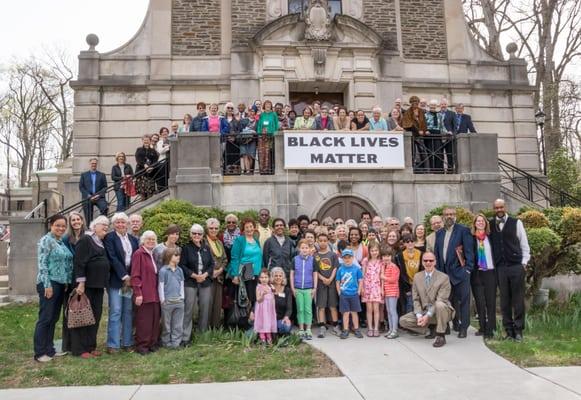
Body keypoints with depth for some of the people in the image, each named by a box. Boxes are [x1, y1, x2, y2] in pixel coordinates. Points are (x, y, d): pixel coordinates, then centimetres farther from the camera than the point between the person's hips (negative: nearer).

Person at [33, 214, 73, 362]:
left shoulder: (62, 242, 14)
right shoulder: (46, 240, -10)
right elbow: (42, 264, -16)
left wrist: (67, 282, 13)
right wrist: (47, 285, -19)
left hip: (61, 284, 8)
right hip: (49, 283, -8)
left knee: (54, 318, 12)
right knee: (45, 318, -3)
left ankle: (49, 349, 20)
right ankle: (40, 353, 5)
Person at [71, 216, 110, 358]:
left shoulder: (102, 243, 16)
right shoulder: (85, 240, -9)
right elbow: (78, 262, -16)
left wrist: (103, 283, 15)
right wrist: (81, 283, -21)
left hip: (98, 285, 8)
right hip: (87, 285, -8)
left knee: (96, 316, 11)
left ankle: (90, 346, 20)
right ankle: (79, 348, 6)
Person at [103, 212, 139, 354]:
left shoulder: (133, 240, 13)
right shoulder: (109, 237, -3)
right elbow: (112, 259, -11)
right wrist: (124, 276, -14)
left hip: (131, 280, 5)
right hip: (116, 280, -5)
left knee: (128, 312, 8)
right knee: (115, 312, -2)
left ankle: (127, 342, 16)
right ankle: (113, 344, 6)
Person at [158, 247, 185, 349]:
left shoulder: (180, 270, 8)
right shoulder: (163, 271, -7)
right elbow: (160, 286, -6)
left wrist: (182, 297, 8)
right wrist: (162, 300, -6)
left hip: (179, 301, 5)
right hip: (167, 302, -5)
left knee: (178, 325, 8)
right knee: (166, 324, 7)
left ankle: (176, 342, 17)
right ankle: (166, 343, 19)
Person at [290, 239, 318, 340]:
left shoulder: (312, 259, 0)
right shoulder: (295, 259, 0)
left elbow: (315, 274, 5)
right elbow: (292, 274, 4)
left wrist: (315, 288, 1)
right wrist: (292, 288, 0)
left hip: (309, 288, 0)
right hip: (298, 289, 0)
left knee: (308, 309, 2)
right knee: (300, 309, 7)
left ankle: (308, 330, 10)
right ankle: (301, 330, 15)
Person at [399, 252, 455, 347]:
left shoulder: (444, 277, -11)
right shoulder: (417, 277, 4)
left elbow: (440, 300, -18)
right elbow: (416, 299, 2)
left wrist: (428, 316, -25)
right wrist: (419, 316, -15)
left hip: (439, 311, -5)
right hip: (424, 311, 5)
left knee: (440, 305, -38)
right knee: (403, 320, -11)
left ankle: (441, 336, -19)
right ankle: (432, 328, 7)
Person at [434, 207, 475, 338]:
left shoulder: (463, 230, -3)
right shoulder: (439, 233, 13)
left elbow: (469, 250, -7)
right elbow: (437, 253, 14)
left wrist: (468, 268, -13)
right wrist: (438, 270, 8)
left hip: (460, 271, -5)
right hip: (444, 272, 5)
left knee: (463, 299, -1)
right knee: (451, 299, 11)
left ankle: (463, 328, 6)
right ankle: (455, 324, 23)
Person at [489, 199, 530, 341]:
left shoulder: (516, 223, 3)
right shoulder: (490, 225, 8)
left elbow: (524, 244, 5)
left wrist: (524, 263, -2)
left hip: (516, 266, -2)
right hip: (500, 268, 2)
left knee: (518, 299, 0)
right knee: (504, 300, 5)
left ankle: (518, 330, 8)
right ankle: (509, 330, 13)